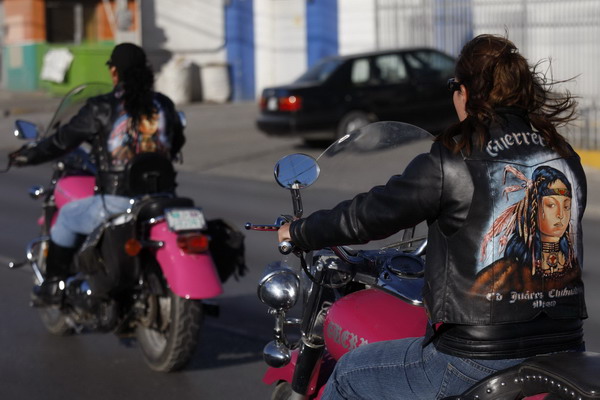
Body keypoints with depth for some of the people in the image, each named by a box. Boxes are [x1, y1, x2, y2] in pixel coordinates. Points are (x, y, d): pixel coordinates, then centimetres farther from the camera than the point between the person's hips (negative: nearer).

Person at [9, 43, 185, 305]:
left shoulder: (102, 109, -7)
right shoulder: (163, 105, 6)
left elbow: (62, 142, 0)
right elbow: (177, 143, 24)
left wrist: (26, 156, 17)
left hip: (117, 203, -4)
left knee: (66, 217, 22)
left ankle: (52, 286, 25)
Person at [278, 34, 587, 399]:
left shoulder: (452, 161, -11)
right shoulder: (567, 159, 6)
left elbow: (369, 215, -4)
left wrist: (298, 233, 15)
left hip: (477, 361, -6)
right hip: (565, 347, 7)